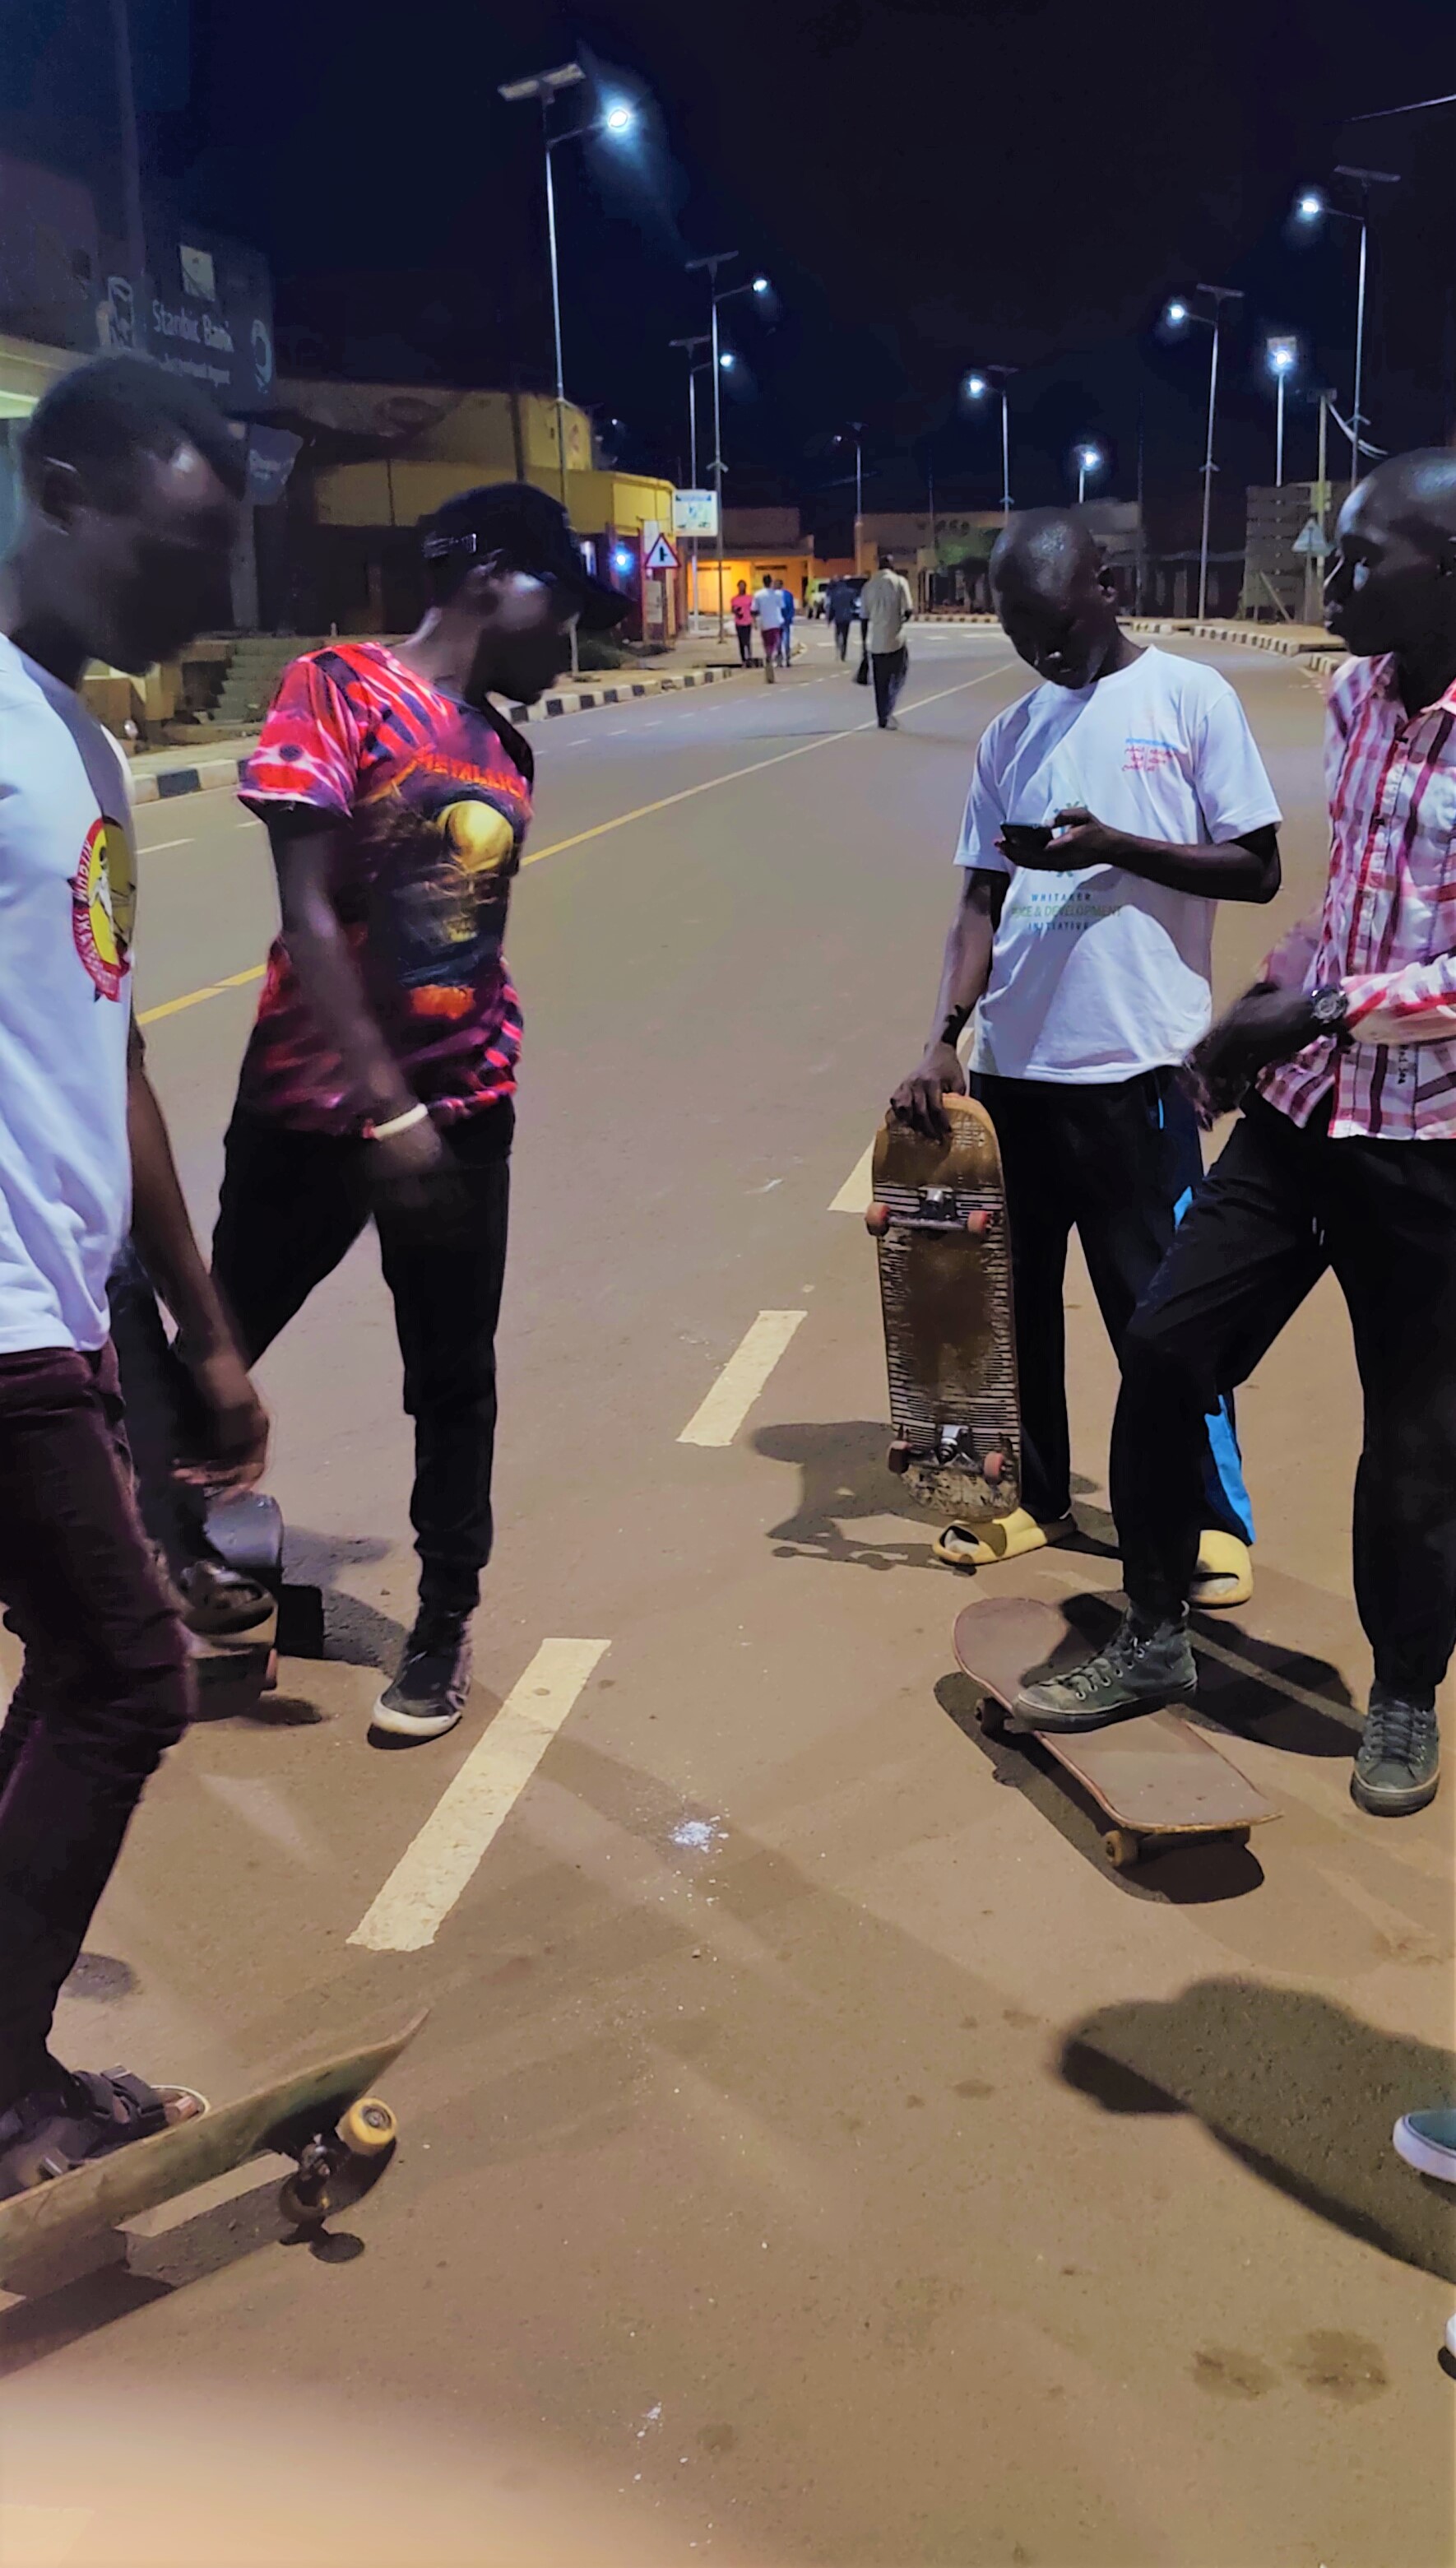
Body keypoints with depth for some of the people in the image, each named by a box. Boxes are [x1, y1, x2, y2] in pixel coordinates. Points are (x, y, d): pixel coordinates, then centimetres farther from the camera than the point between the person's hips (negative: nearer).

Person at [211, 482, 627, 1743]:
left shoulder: (505, 751, 7)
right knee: (217, 1348, 8)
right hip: (313, 1102, -5)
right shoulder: (334, 688, -11)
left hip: (463, 1114, 5)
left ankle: (445, 1621, 26)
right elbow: (309, 915, -17)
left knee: (455, 1378, 9)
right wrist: (383, 1105, -23)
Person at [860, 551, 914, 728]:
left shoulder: (868, 586, 6)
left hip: (875, 642, 3)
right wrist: (906, 616, 13)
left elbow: (864, 617, 6)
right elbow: (908, 610, -10)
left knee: (880, 682, 11)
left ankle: (883, 718, 13)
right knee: (897, 676, 8)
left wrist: (865, 643, 12)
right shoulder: (899, 582, -4)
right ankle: (889, 712, -11)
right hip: (895, 638, -3)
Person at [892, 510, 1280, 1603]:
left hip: (1135, 1066, -5)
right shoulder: (1010, 734, 10)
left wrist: (1112, 845, -18)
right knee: (1013, 1292, 13)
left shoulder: (1191, 699, -3)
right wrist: (944, 1037, -7)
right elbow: (982, 901, 7)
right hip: (1012, 1064, 5)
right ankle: (1035, 1495, 28)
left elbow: (1259, 870, -5)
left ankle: (1215, 1518, 16)